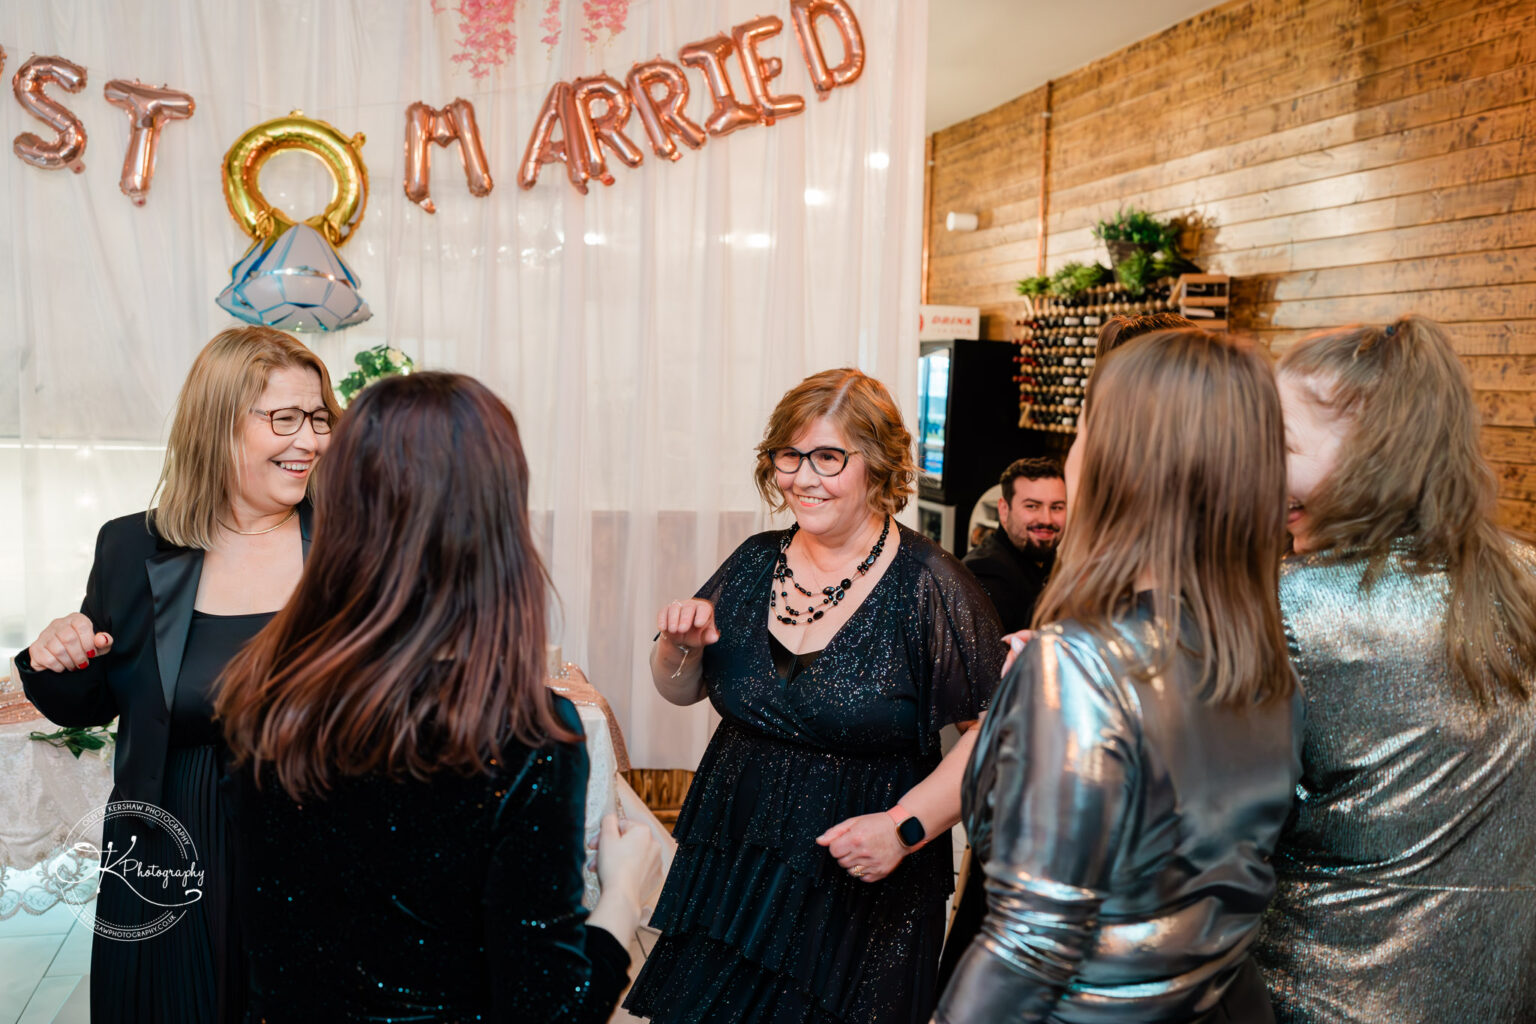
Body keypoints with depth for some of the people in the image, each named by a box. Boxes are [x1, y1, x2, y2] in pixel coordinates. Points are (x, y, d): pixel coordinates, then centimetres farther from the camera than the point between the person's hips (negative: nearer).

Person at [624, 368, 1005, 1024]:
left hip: (859, 894, -4)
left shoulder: (928, 586, -15)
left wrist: (908, 824, -23)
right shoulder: (755, 564, 1)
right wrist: (682, 644, -11)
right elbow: (682, 690, 11)